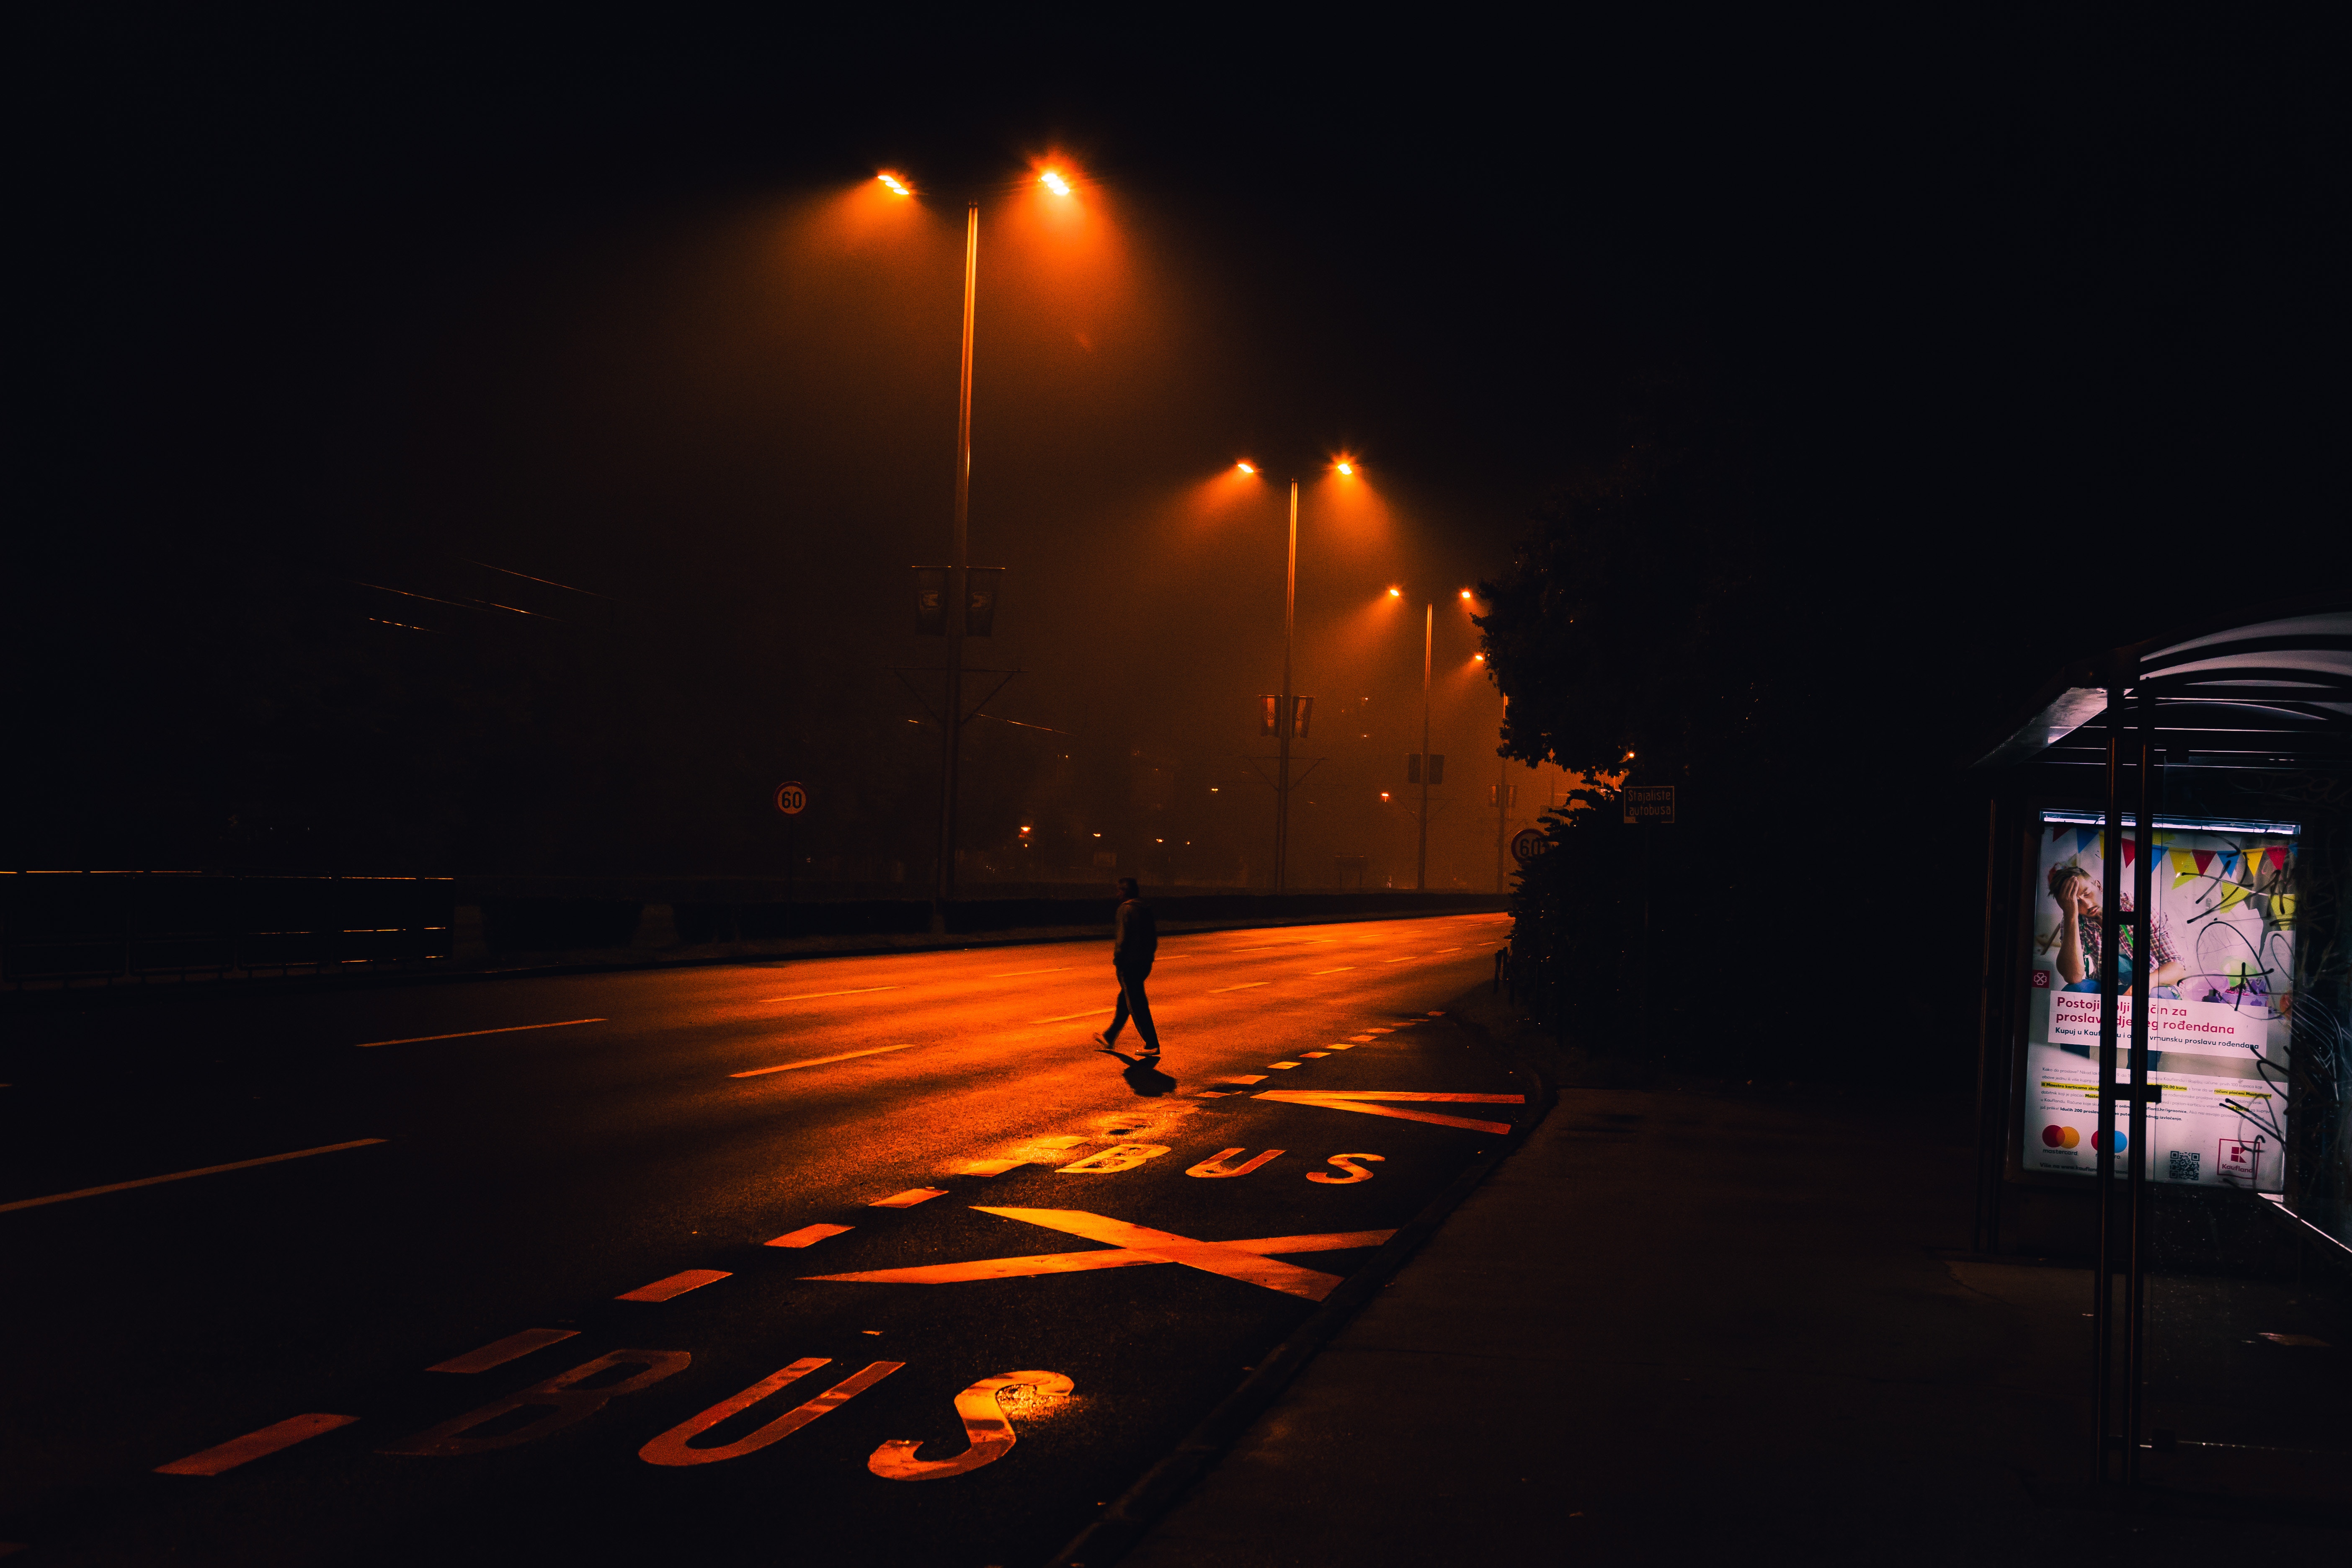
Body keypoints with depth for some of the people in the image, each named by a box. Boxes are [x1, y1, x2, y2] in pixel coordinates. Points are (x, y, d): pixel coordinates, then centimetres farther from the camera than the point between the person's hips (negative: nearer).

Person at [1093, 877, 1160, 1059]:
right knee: (1124, 1001, 19)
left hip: (1129, 963, -9)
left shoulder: (1126, 910, -13)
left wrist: (1117, 962, -11)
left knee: (1137, 1005, -4)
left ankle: (1152, 1045, -6)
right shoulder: (1147, 909, 11)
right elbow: (1154, 938, 14)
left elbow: (1122, 939, -17)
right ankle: (1109, 1038, 31)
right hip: (1145, 963, 9)